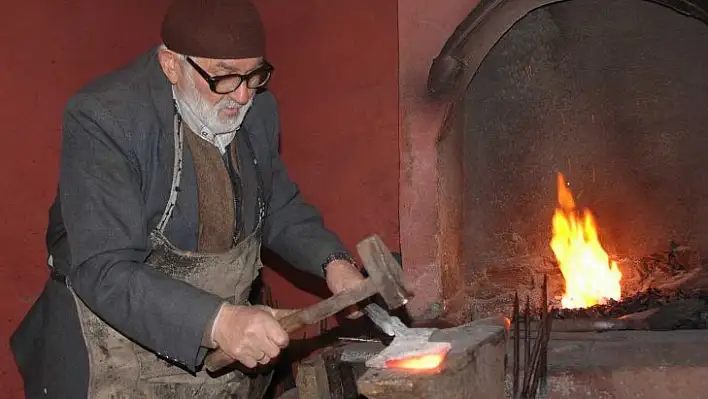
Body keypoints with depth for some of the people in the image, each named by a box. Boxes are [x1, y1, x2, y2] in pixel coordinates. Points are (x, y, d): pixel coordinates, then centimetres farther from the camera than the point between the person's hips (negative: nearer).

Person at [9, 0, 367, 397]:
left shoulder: (257, 108, -4)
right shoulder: (103, 117, -23)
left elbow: (280, 209, 9)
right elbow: (104, 271, -29)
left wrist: (331, 260, -10)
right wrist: (217, 321, -41)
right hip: (118, 356, -5)